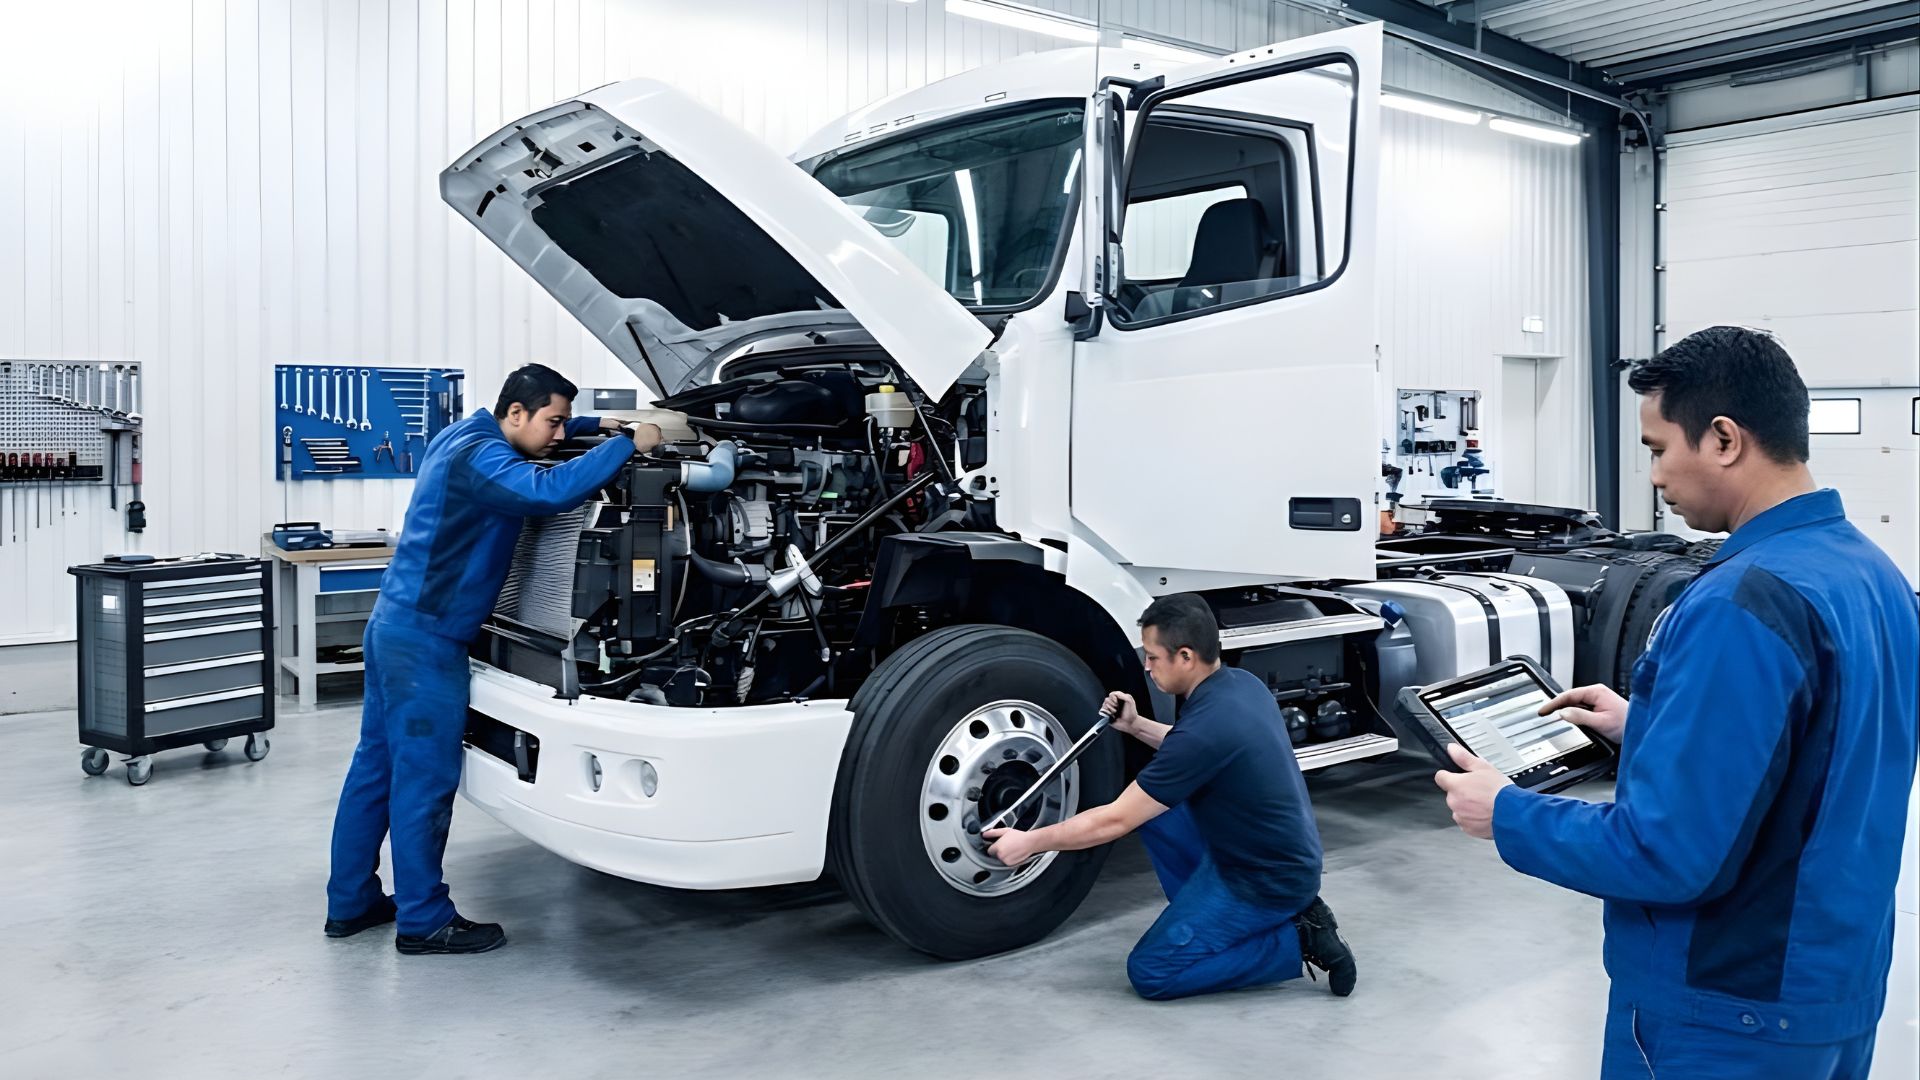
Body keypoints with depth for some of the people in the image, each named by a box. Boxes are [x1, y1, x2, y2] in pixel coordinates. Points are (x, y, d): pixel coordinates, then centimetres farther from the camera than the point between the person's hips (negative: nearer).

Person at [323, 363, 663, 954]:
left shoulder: (467, 435, 12)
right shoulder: (478, 455, -19)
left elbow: (538, 439, 32)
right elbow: (549, 491, -36)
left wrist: (601, 424, 18)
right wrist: (629, 444, -27)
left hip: (396, 625, 11)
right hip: (424, 639, -11)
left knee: (377, 765, 16)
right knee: (424, 778, -1)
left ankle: (351, 902, 27)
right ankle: (423, 921, 9)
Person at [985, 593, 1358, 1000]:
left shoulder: (1205, 727, -28)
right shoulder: (1241, 684, -1)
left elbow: (1114, 821, -21)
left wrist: (1028, 842, -10)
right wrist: (1136, 726, 8)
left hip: (1266, 879, -9)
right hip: (1282, 853, 9)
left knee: (1150, 973, -2)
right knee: (1151, 803, 14)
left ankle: (1295, 939, -2)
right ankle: (1205, 919, 15)